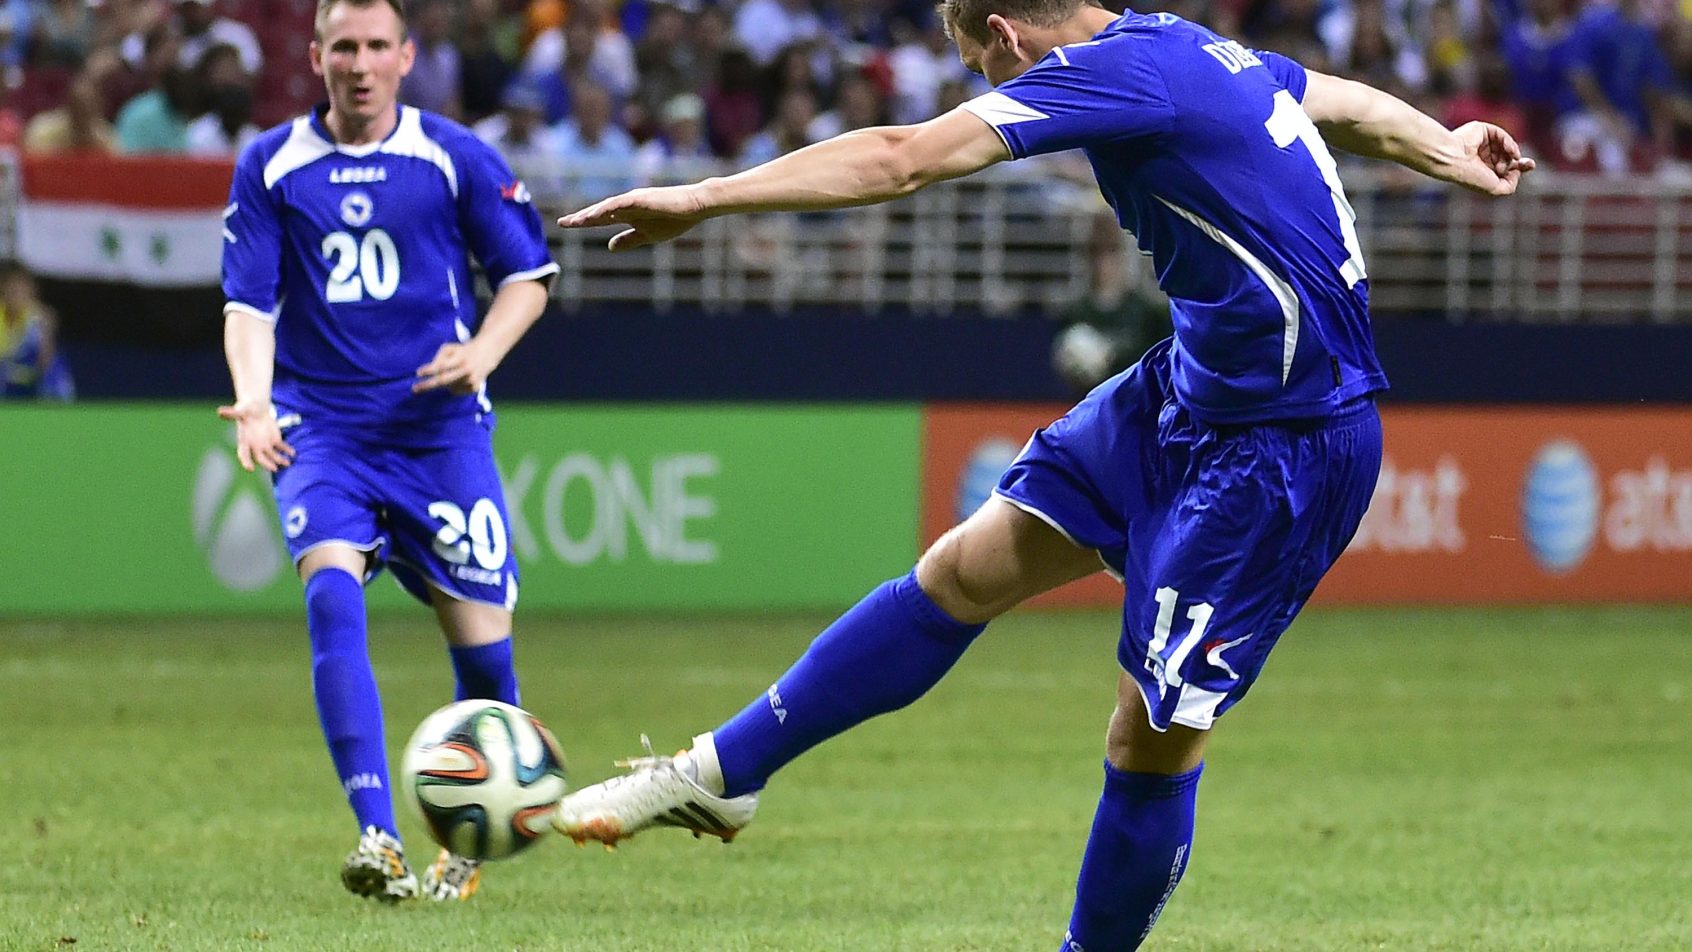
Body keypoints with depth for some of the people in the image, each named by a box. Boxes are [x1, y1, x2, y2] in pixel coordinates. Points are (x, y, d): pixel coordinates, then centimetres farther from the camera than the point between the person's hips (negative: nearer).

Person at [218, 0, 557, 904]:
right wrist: (253, 402, -16)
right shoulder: (269, 167, 3)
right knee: (331, 590, -25)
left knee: (478, 632, -3)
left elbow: (527, 275, 7)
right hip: (322, 428, 0)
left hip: (440, 424, 0)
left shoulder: (455, 158, 1)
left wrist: (482, 352, -11)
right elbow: (249, 304, 2)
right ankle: (377, 838, -29)